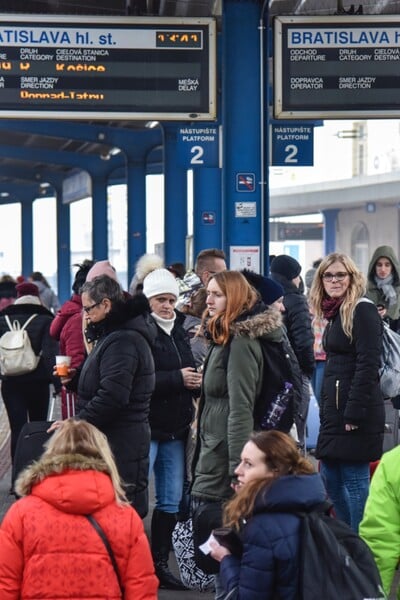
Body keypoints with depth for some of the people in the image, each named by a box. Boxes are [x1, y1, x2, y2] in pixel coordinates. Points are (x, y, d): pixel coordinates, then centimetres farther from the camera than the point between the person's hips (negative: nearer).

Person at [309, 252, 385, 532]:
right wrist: (327, 409, 17)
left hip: (357, 412, -10)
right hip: (334, 409, 10)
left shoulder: (363, 311, -11)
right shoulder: (336, 314, 17)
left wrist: (354, 413, -21)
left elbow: (368, 365, -18)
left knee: (355, 480, -6)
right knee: (331, 480, 12)